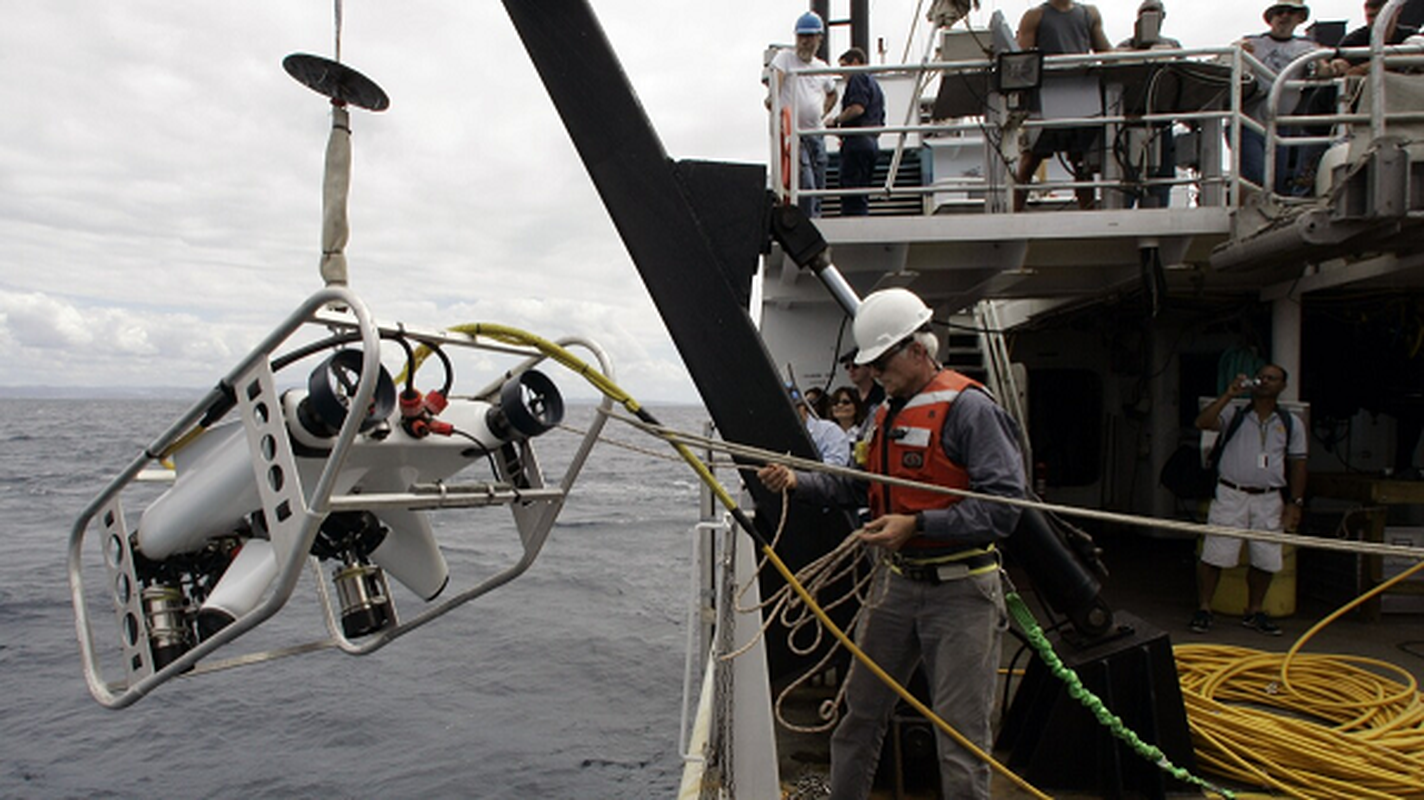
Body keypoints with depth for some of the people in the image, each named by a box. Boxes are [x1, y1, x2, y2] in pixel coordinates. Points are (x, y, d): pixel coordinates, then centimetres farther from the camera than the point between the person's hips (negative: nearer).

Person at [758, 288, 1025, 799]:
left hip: (960, 589, -7)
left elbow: (1004, 506, -21)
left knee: (961, 737, 0)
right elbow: (858, 485, 14)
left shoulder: (969, 408, -15)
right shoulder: (888, 412, 12)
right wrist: (797, 484, 0)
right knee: (860, 710, 16)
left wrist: (917, 524, -25)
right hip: (898, 582, 8)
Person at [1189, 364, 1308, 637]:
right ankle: (1203, 609, 8)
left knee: (1266, 560, 7)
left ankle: (1254, 611, 25)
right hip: (1231, 494, -3)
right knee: (1214, 554, -4)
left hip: (1269, 500, 3)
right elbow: (1202, 423, -14)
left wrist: (1295, 504, 5)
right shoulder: (1235, 414, 3)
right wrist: (1228, 395, -16)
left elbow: (1297, 465, 10)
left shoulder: (1291, 423, 9)